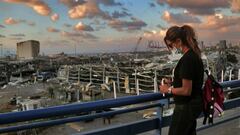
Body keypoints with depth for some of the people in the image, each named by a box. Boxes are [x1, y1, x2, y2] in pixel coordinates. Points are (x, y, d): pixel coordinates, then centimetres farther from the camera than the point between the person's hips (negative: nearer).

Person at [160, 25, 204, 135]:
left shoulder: (187, 59, -25)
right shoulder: (194, 54, 6)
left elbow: (186, 90, -24)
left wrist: (169, 89, -11)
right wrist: (173, 83, 8)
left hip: (186, 107, -10)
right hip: (194, 104, 10)